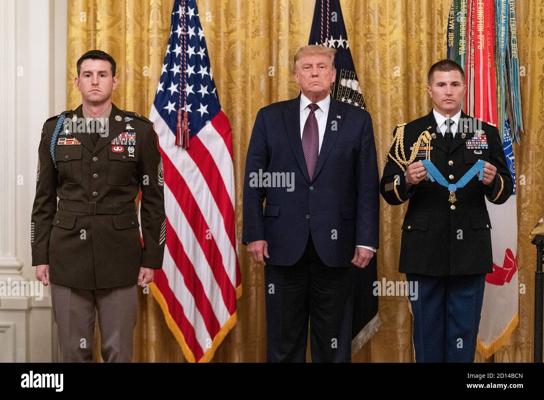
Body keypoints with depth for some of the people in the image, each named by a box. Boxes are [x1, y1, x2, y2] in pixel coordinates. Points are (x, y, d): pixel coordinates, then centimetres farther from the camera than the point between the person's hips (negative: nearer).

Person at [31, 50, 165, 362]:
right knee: (74, 351, 8)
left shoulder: (140, 130, 1)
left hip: (120, 257, -1)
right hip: (67, 256, 1)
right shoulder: (55, 129, 6)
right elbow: (45, 198, 8)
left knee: (119, 352, 5)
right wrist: (40, 255, 4)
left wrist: (152, 258, -1)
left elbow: (153, 199, 2)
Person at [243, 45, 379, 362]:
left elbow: (368, 185, 2)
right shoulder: (270, 118, 6)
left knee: (333, 340, 8)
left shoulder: (357, 120, 5)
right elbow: (254, 180, 4)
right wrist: (254, 234, -3)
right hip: (284, 243, 0)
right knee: (283, 339, 8)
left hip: (335, 243, 0)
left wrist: (366, 239, -4)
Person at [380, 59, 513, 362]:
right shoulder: (409, 133, 3)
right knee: (427, 332, 10)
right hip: (425, 250, 0)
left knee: (464, 333, 8)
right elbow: (388, 191, -1)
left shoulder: (487, 134, 6)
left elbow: (504, 192, 4)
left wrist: (492, 181, -17)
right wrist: (407, 181, -21)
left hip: (470, 250, 1)